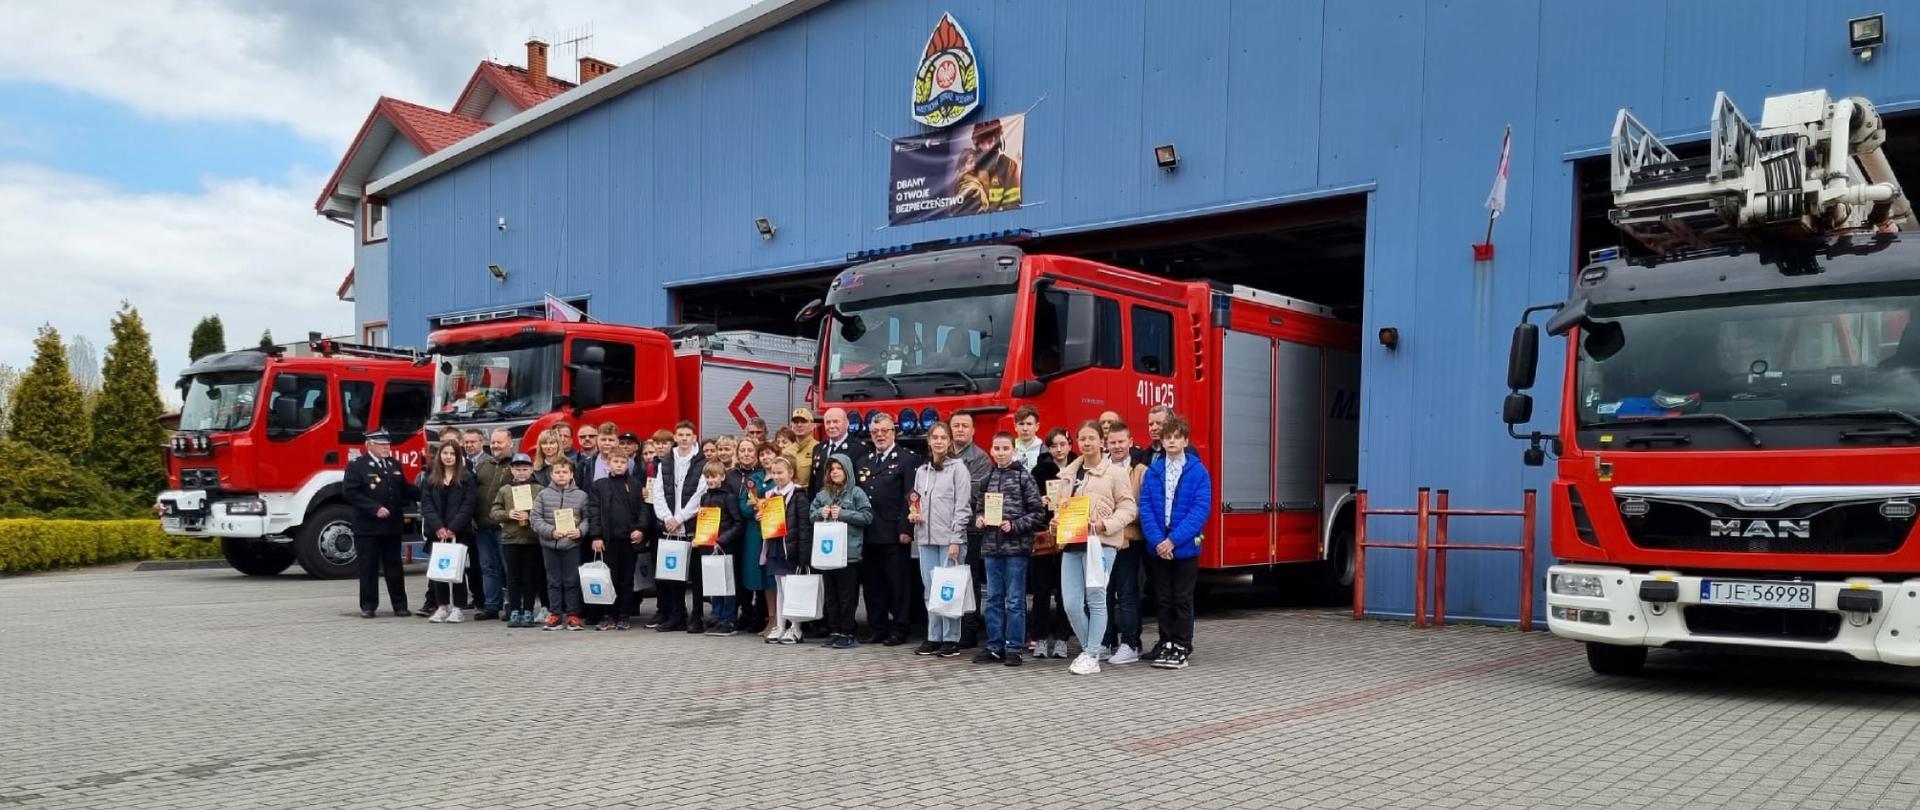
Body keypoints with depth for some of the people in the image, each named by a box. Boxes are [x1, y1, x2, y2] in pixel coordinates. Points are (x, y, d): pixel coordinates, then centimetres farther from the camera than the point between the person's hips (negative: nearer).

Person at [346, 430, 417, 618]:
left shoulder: (394, 465, 12)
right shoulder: (357, 465, -6)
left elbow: (405, 489, 14)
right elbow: (350, 492, -14)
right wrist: (375, 508, -20)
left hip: (392, 525, 5)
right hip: (367, 527, -4)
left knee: (394, 567, 8)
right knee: (368, 567, 2)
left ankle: (400, 604, 12)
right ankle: (368, 606, 11)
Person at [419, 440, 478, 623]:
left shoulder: (466, 479, 1)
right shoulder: (431, 479, 10)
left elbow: (467, 506, -6)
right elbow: (426, 504, 2)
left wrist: (453, 528, -14)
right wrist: (438, 527, -11)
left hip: (459, 532, -3)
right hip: (437, 531, 3)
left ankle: (458, 608, 2)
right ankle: (442, 607, 10)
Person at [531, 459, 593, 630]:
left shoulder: (581, 495, 1)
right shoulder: (543, 495, 2)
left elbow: (588, 518, 2)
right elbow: (536, 519, -1)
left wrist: (580, 531, -16)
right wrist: (552, 531, -14)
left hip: (572, 545, -1)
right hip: (549, 545, 1)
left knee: (572, 581, 3)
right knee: (554, 581, 9)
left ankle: (573, 615, 11)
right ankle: (555, 615, 16)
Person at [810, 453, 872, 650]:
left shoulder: (856, 493, -2)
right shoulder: (822, 495, 12)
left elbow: (867, 516, -8)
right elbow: (811, 514, 16)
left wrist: (843, 514, -14)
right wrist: (820, 513, -5)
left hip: (849, 552, -5)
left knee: (847, 596, -1)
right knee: (831, 595, 10)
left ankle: (847, 633, 5)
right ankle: (834, 632, 16)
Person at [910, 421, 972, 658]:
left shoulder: (958, 468, -2)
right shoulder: (922, 470, 15)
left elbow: (962, 506, -7)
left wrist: (955, 540, -12)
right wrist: (913, 514, 1)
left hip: (949, 538, -5)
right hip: (925, 538, 5)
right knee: (930, 588, 7)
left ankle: (951, 640, 3)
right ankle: (933, 638, 13)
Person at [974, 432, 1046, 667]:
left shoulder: (1024, 477, -3)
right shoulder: (987, 478, 11)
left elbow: (1038, 512, -5)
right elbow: (978, 507, 20)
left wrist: (1014, 526, -14)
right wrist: (978, 519, -1)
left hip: (1016, 546, -5)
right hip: (991, 546, 5)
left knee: (1015, 601, 0)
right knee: (993, 600, 10)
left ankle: (1014, 648, 8)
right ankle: (994, 647, 18)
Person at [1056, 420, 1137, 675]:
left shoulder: (1114, 473, -1)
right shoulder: (1068, 473, 17)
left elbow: (1128, 507, -4)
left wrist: (1106, 524, -18)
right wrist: (1056, 521, 5)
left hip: (1100, 542, -5)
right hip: (1071, 542, 5)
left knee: (1096, 600, -1)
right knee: (1071, 604, 2)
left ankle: (1092, 656, 6)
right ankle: (1089, 649, 20)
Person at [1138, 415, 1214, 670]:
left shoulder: (1198, 472, -5)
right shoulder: (1152, 472, 4)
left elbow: (1201, 510, -12)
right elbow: (1145, 508, -1)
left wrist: (1174, 540, -18)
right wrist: (1157, 540, -14)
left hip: (1185, 547, -3)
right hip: (1158, 548, 3)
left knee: (1182, 599, 3)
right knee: (1164, 599, 10)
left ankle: (1182, 647, 11)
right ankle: (1166, 644, 19)